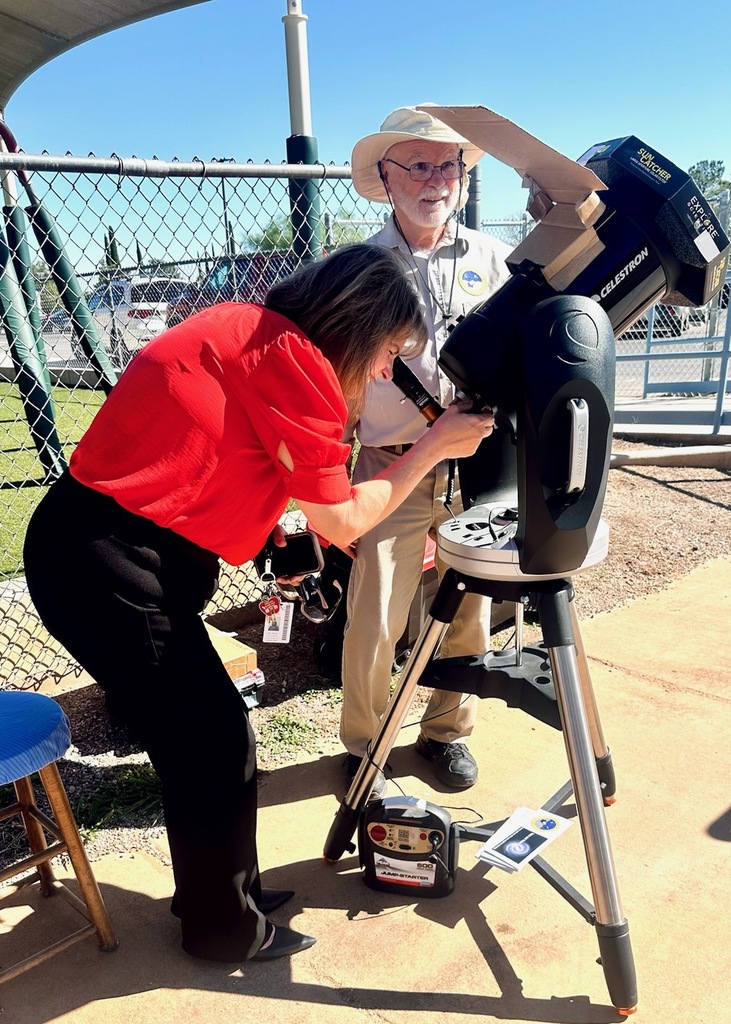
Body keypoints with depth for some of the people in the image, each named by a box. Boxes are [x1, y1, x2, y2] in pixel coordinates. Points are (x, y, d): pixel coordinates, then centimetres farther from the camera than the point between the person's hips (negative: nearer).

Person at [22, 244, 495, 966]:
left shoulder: (253, 333, 13)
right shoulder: (291, 353, -14)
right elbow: (342, 521, -8)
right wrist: (435, 446, 1)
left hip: (94, 546, 9)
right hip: (106, 563, -9)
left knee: (199, 734, 18)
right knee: (216, 742, 5)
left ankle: (221, 891, 38)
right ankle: (225, 930, 27)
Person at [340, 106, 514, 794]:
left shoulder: (490, 257, 9)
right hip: (391, 467, -2)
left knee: (469, 613, 10)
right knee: (373, 622, -2)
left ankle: (447, 729, 34)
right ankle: (364, 746, 23)